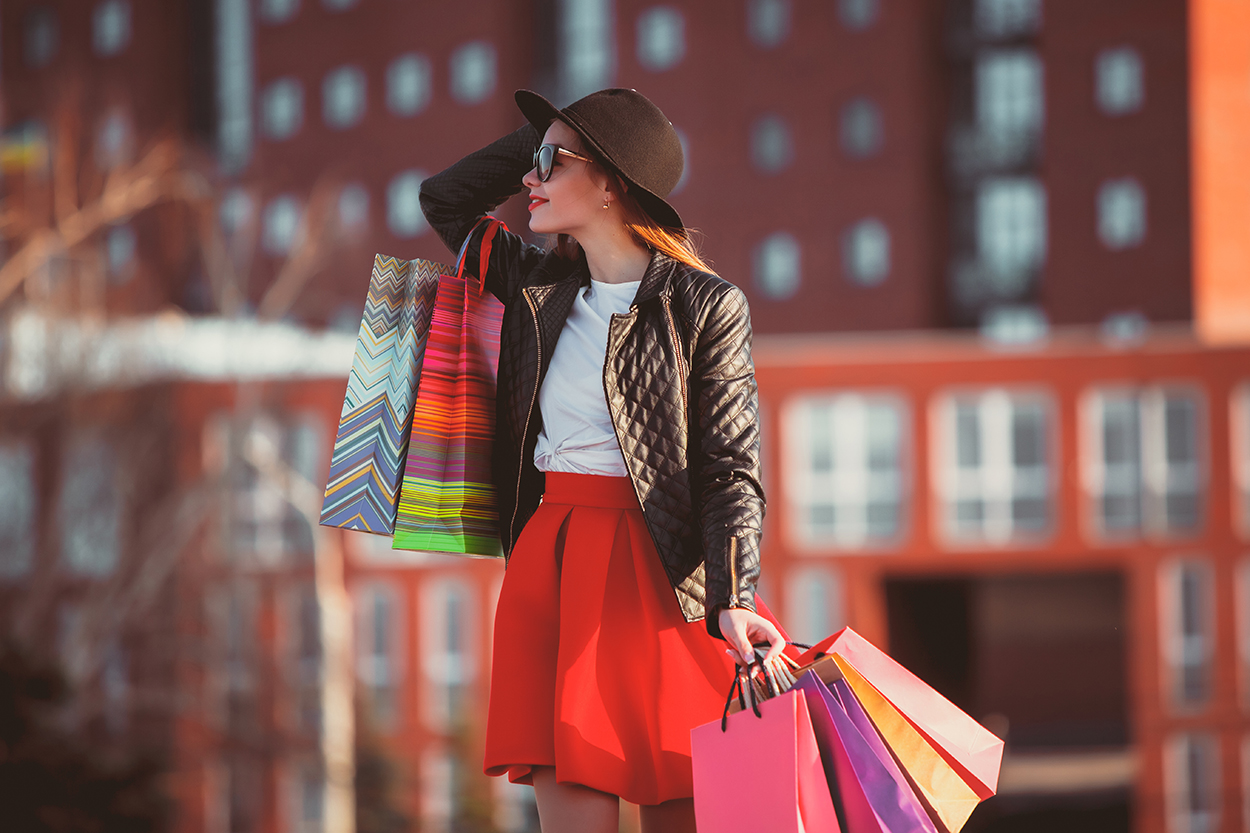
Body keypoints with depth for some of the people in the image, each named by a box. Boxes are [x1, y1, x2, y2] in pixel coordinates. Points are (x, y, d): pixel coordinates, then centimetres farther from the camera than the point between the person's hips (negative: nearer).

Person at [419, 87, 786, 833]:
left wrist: (734, 599, -20)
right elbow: (444, 199, 26)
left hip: (657, 569, -5)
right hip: (546, 563, 5)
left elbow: (731, 465, -7)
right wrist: (546, 137, 15)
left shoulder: (706, 306, -3)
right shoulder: (540, 288, 13)